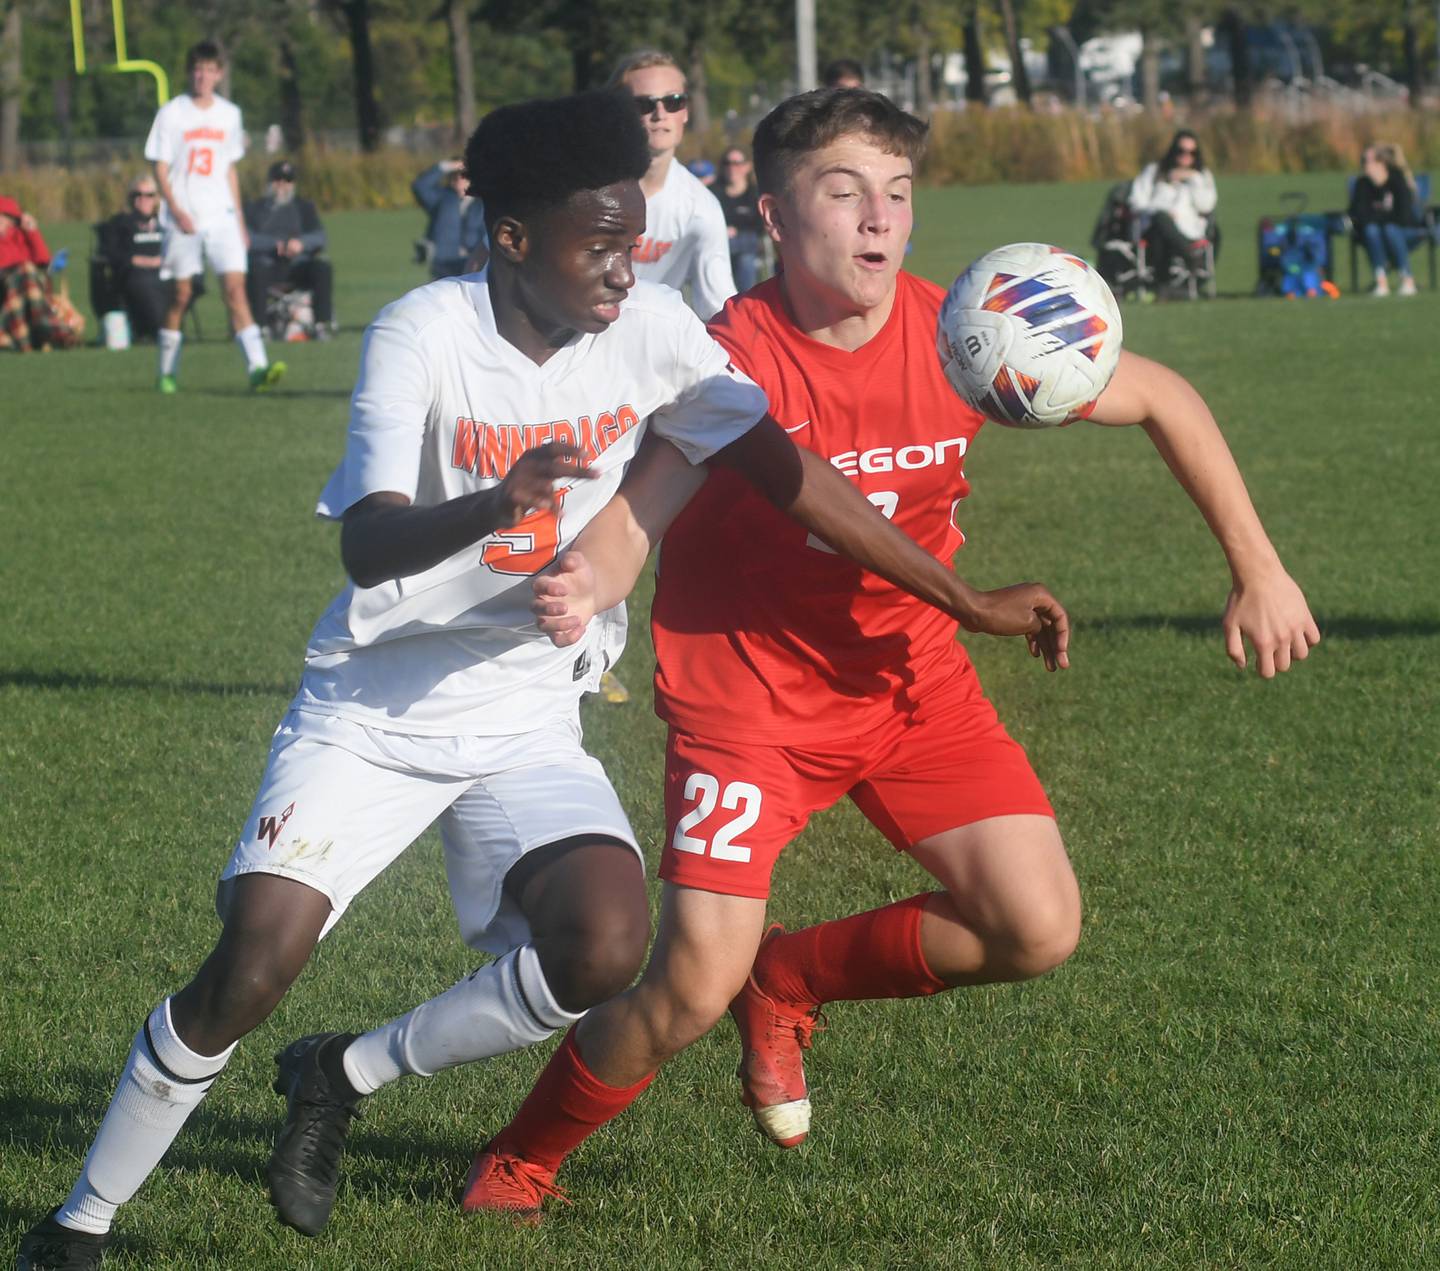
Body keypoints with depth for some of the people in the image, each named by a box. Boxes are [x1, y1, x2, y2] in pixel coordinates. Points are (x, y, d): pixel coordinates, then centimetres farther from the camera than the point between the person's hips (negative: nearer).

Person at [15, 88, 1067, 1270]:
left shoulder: (648, 331, -7)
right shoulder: (425, 335, -18)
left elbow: (789, 473, -2)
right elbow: (368, 546, -29)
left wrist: (967, 598, -1)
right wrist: (498, 503, -50)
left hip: (527, 726, 3)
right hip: (370, 714, -3)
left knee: (605, 951, -22)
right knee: (251, 969, -17)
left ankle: (345, 1075, 4)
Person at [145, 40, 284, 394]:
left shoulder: (229, 114, 10)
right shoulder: (171, 114, 0)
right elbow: (160, 169, -2)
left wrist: (239, 219, 15)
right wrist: (176, 210, -16)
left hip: (222, 217, 2)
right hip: (184, 219, -2)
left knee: (235, 287, -10)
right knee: (181, 294, 2)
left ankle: (257, 367, -19)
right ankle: (167, 372, 16)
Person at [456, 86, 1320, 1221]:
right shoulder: (734, 359, -22)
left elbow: (1164, 401, 0)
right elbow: (642, 502, -36)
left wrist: (1256, 567, -1)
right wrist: (585, 587, -60)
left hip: (915, 679, 4)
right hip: (750, 690, -4)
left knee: (1038, 933, -8)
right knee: (695, 983, -15)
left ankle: (788, 979, 18)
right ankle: (519, 1166, 13)